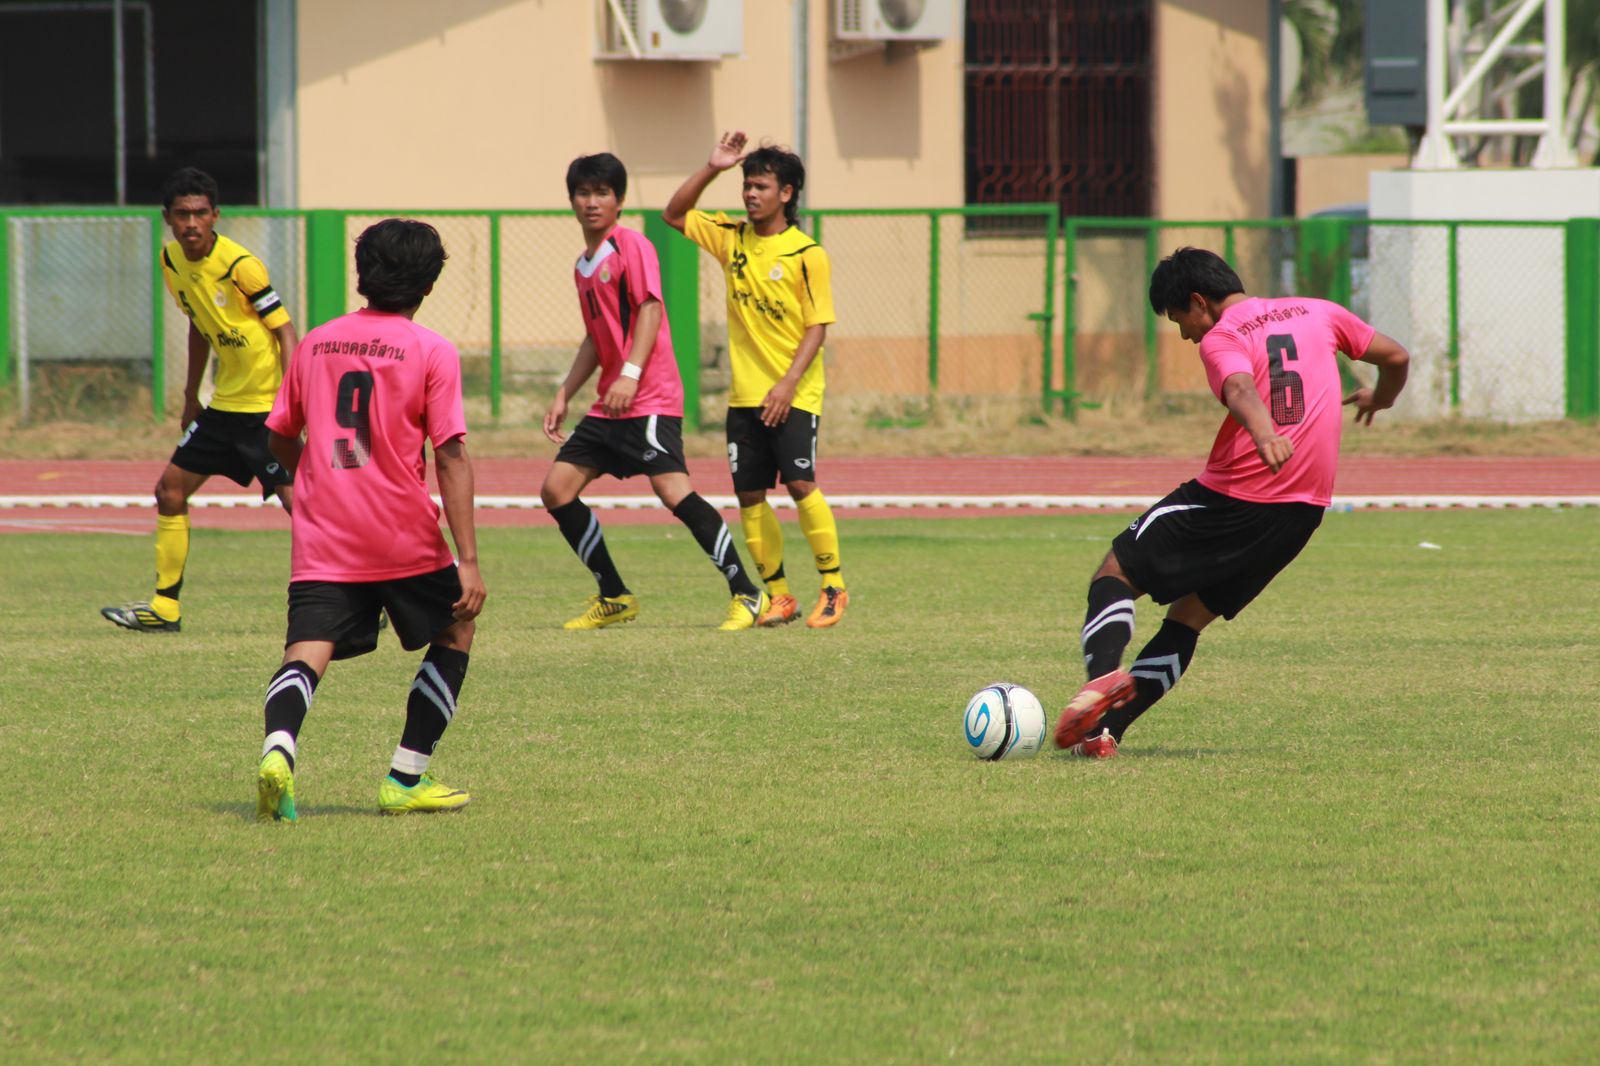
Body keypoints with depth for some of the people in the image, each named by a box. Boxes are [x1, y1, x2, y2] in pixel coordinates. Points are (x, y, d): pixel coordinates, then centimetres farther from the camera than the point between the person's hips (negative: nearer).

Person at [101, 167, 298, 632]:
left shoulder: (241, 266, -19)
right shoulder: (172, 261, 4)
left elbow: (285, 332, -17)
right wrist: (192, 394, 23)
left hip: (267, 407, -8)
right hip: (224, 403, 8)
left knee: (296, 499, -16)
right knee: (170, 490, 10)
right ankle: (164, 607, 21)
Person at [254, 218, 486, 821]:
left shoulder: (315, 343, 9)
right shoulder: (431, 352, -4)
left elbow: (280, 441, 19)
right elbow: (451, 459, -10)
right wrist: (468, 561, -10)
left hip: (321, 541, 2)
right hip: (405, 541, -2)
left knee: (308, 654, -6)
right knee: (456, 631, 21)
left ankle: (278, 747, -39)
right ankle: (405, 781, 17)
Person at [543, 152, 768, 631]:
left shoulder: (631, 245, -6)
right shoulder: (584, 266, 20)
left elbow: (650, 308, -16)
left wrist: (630, 373, -26)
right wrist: (564, 395, 24)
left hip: (649, 398, -9)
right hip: (608, 408, 9)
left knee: (672, 490, -20)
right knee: (556, 488, 3)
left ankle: (747, 594, -15)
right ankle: (614, 597, 12)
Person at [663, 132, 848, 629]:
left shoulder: (807, 254, -8)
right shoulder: (732, 237, 7)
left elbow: (818, 327, -9)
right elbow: (674, 214, 14)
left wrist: (788, 383, -19)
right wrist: (712, 167, 2)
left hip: (793, 395, -5)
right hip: (745, 395, 5)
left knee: (800, 483, -16)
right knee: (749, 495, 2)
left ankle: (833, 587, -5)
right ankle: (779, 596, 10)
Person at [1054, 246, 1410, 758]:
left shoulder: (1222, 339, -6)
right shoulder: (1317, 313, 14)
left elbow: (1241, 389, -28)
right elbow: (1396, 356, 22)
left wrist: (1265, 434, -48)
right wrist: (1378, 399, 43)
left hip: (1233, 496, -7)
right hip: (1305, 508, 7)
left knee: (1116, 573, 4)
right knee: (1188, 616, 16)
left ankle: (1104, 672, -25)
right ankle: (1106, 728, 4)